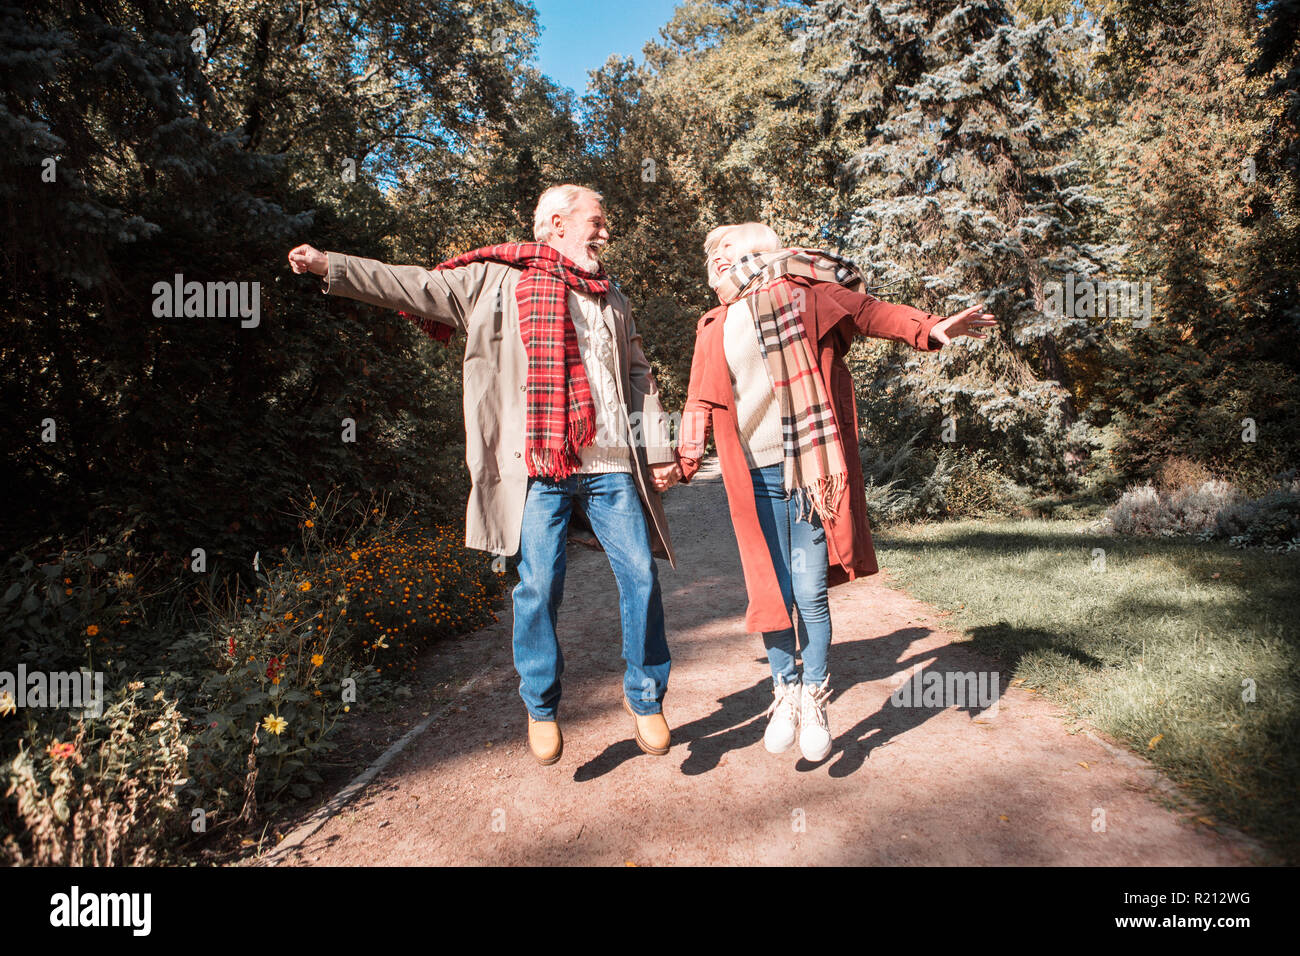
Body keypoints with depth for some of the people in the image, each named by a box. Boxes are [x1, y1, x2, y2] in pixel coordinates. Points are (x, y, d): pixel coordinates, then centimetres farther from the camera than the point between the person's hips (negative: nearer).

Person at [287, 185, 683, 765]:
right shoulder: (497, 280, 10)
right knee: (539, 586, -4)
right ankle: (542, 708, 18)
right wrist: (332, 267, 2)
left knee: (640, 577, 0)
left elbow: (640, 378, 21)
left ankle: (645, 699, 20)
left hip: (611, 466, 4)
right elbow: (418, 288, 7)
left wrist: (658, 449, 13)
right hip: (539, 466, -3)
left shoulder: (610, 298, 22)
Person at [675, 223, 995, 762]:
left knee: (810, 592, -2)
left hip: (810, 471, -3)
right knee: (772, 594, 4)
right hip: (754, 480, 3)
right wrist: (684, 462, 12)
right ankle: (785, 692, 25)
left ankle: (815, 697, 19)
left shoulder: (800, 295, 2)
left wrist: (929, 329, -11)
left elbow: (869, 313, 3)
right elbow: (701, 404, 19)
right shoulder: (713, 331, 14)